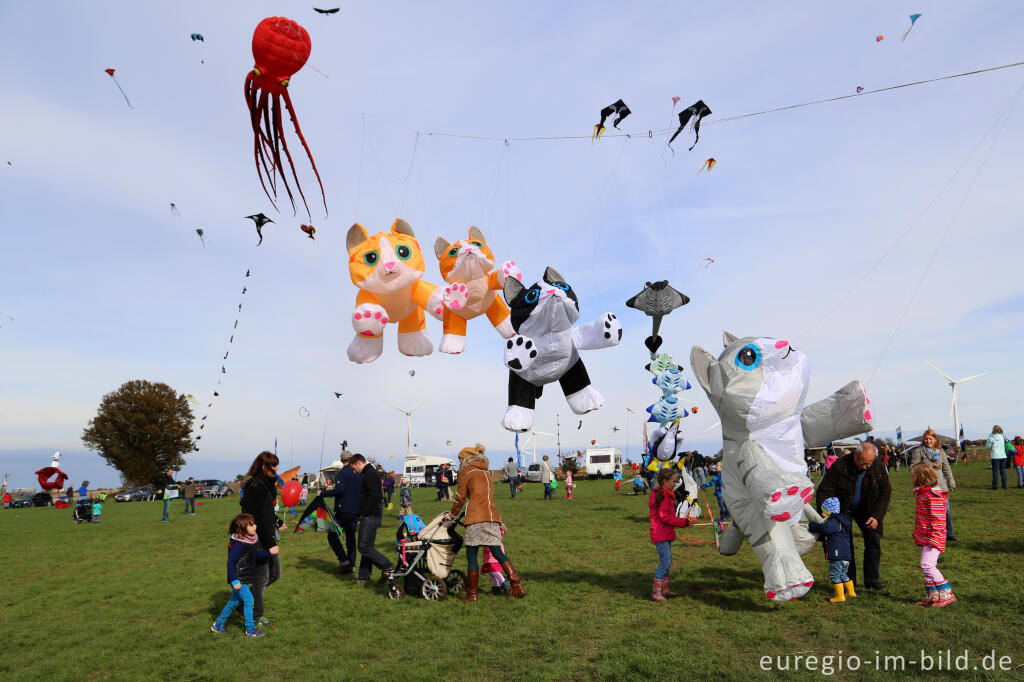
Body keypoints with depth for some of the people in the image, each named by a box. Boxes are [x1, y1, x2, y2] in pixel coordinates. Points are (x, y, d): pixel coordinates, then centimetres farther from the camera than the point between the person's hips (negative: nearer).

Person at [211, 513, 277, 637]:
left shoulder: (251, 540, 1)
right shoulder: (238, 544, -26)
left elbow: (256, 555, 13)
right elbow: (231, 563, -25)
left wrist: (269, 552, 1)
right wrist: (235, 581, -26)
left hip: (243, 577, 9)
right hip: (237, 579, -9)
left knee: (234, 601, 19)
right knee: (249, 600, -6)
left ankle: (218, 624, 35)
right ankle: (250, 629, 5)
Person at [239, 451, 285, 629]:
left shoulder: (265, 484, 11)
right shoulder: (256, 486, -20)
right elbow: (260, 519, -23)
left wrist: (277, 522, 38)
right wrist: (270, 544, -23)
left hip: (267, 537, 10)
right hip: (258, 540, -10)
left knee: (275, 573, 15)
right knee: (261, 578, 2)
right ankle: (256, 615, 18)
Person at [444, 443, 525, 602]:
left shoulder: (466, 471, 5)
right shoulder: (486, 471, 24)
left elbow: (461, 497, 6)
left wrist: (452, 514, 20)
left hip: (476, 517, -6)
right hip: (492, 516, 6)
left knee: (472, 555, 2)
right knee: (498, 552, 7)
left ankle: (471, 593, 7)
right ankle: (517, 587, -1)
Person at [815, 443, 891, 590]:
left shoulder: (878, 467, -17)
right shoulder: (839, 466, -28)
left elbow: (885, 493, -6)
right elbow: (823, 492, -23)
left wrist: (877, 516, -16)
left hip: (866, 510, 3)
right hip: (842, 510, -3)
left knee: (873, 540, -2)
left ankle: (872, 579, 12)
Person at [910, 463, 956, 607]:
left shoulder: (933, 495, -18)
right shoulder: (923, 493, 15)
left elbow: (938, 518, -21)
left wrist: (934, 538, -23)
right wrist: (917, 533, 28)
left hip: (933, 537, -10)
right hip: (925, 537, 10)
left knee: (927, 565, -13)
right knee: (927, 567, 13)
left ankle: (947, 595, -6)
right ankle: (932, 596, 20)